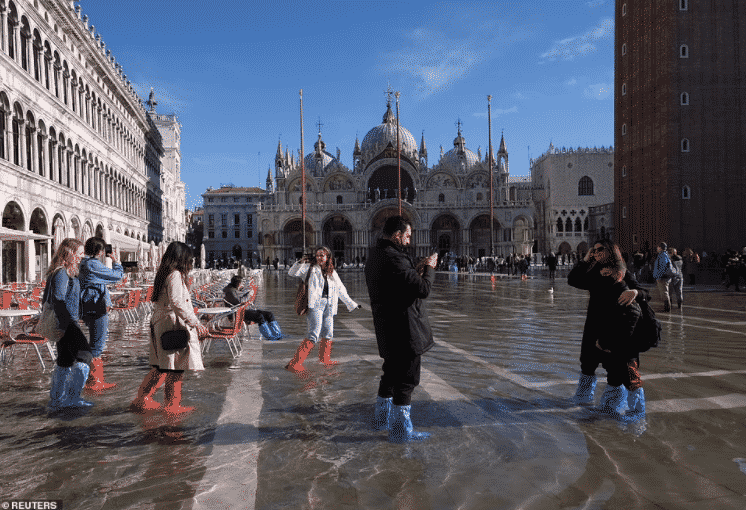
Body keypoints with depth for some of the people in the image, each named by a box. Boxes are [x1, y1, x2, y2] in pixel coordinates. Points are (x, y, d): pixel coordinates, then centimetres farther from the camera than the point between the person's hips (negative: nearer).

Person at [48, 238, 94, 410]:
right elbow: (59, 299, -21)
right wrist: (65, 323, -22)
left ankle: (56, 400, 23)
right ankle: (72, 397, -1)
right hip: (67, 323, -10)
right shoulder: (62, 273, -15)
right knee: (84, 356, -6)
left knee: (65, 361, 15)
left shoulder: (68, 272, 15)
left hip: (66, 323, 10)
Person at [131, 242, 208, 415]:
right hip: (173, 324, -10)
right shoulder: (175, 275, -13)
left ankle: (142, 400, 22)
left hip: (159, 323, 10)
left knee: (162, 367, 17)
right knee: (175, 368, 0)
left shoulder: (163, 274, 15)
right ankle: (172, 405, 9)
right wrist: (196, 323, -21)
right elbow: (177, 302, -23)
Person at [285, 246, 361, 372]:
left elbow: (341, 290, 26)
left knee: (328, 333, 12)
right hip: (315, 304, -6)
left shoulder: (332, 273, 18)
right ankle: (295, 363, -19)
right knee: (314, 334, -18)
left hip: (328, 305, 6)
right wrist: (301, 262, -18)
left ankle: (325, 359, 33)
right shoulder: (310, 268, 6)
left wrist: (352, 304, 27)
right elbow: (292, 273, -2)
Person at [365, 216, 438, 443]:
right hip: (404, 330, -10)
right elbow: (423, 289, -23)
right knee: (406, 378, 2)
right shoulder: (393, 258, -22)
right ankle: (401, 429, 13)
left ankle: (382, 417, 37)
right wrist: (429, 268, -7)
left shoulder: (375, 255, 11)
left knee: (392, 373, 23)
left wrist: (418, 269, 11)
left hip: (387, 329, 10)